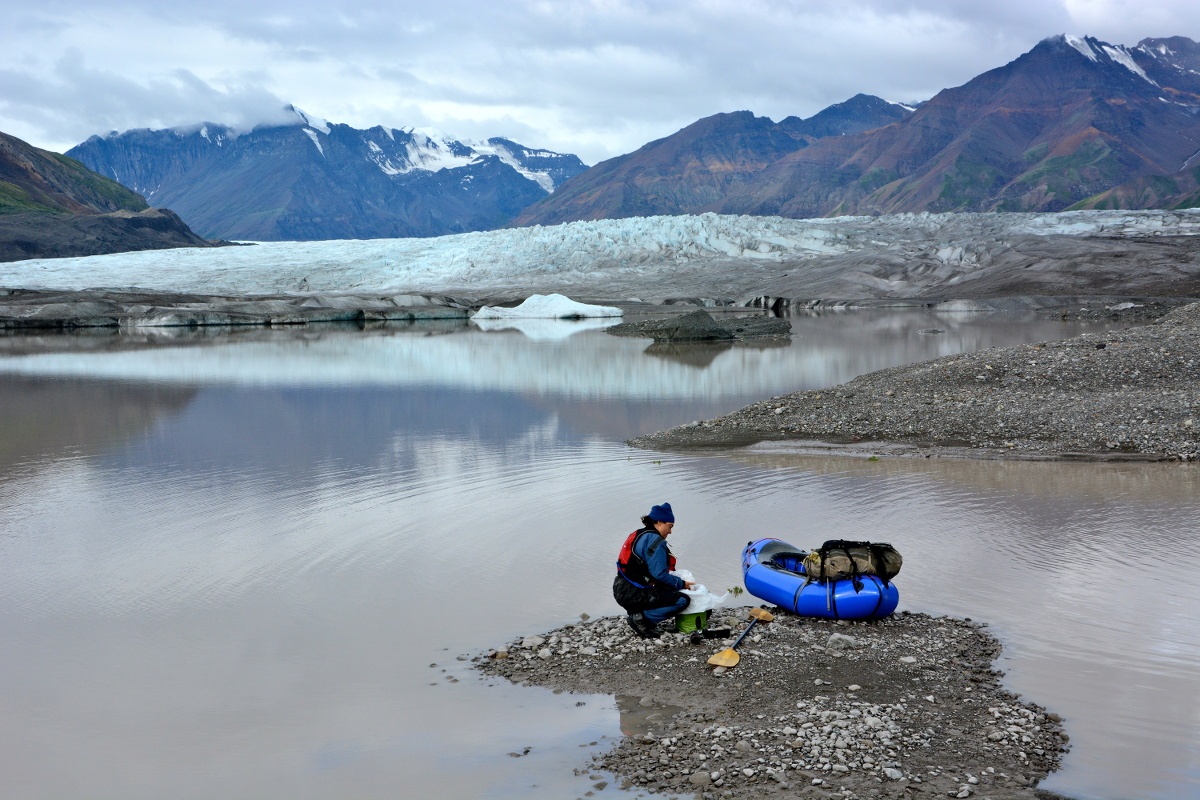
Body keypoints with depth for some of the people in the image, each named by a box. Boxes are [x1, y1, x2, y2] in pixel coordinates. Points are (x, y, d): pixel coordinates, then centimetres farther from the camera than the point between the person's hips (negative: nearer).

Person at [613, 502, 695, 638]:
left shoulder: (639, 535, 18)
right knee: (682, 600, -13)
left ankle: (639, 614, 9)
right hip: (634, 594, -10)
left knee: (669, 590, 25)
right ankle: (641, 618, -11)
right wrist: (681, 584, -4)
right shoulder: (655, 541, -13)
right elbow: (659, 574, -19)